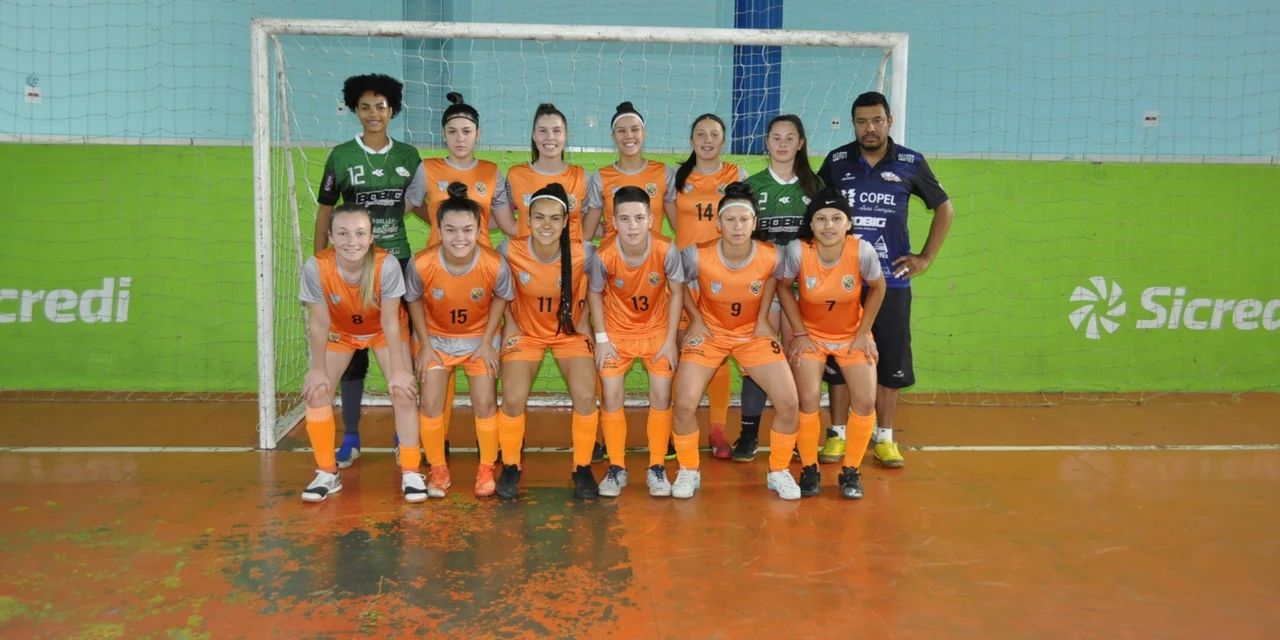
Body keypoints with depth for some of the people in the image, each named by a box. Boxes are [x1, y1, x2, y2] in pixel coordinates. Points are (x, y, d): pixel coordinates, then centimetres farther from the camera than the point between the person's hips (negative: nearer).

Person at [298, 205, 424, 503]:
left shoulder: (387, 264, -37)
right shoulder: (316, 267, -33)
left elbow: (389, 322, -25)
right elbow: (319, 324, -19)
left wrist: (398, 370, -20)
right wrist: (318, 369, -11)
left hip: (384, 330, -1)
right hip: (340, 331, 2)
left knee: (403, 393, -13)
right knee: (316, 392, -8)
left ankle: (410, 472, 3)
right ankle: (327, 473, 9)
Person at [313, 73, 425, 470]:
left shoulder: (408, 156, 6)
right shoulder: (340, 156, 1)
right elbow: (324, 214, 4)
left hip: (398, 262, 1)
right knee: (351, 351, 3)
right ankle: (350, 438, 16)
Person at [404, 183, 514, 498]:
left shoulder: (495, 265, -29)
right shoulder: (421, 264, -29)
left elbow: (500, 299, -7)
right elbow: (414, 301, -8)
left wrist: (487, 341, -9)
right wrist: (425, 346, -7)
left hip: (479, 337, 0)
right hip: (437, 338, 0)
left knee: (485, 403, -5)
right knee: (430, 403, -5)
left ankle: (486, 469, 17)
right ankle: (439, 471, 15)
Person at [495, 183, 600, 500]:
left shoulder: (583, 253, -23)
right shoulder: (510, 251, -22)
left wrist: (584, 321, -8)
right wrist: (509, 322, -7)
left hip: (570, 332, 0)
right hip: (525, 331, 0)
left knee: (586, 397, -16)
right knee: (513, 400, -16)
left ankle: (583, 468, 8)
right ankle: (510, 467, 11)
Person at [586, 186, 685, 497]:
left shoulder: (666, 250, -26)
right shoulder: (605, 255, -26)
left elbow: (676, 292, -11)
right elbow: (594, 294, -7)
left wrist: (671, 339, -10)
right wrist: (601, 338, -9)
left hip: (657, 330, 0)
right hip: (617, 331, 0)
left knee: (661, 397, -2)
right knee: (611, 397, -3)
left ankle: (656, 468, 13)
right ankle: (616, 468, 13)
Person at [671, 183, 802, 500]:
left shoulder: (771, 257, -21)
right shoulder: (698, 256, -25)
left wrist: (763, 318, 1)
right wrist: (696, 320, -6)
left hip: (752, 333, 1)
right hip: (709, 331, -1)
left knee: (788, 402, -10)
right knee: (685, 403, -15)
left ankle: (779, 472, 14)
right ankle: (688, 471, 10)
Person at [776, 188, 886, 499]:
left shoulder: (863, 251, -26)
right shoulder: (797, 250, -27)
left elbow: (877, 288, -7)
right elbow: (784, 287, -8)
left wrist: (864, 333, -7)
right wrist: (799, 333, -9)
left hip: (853, 334, 1)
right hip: (810, 334, -1)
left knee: (865, 401, -11)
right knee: (809, 400, -16)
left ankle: (851, 471, 10)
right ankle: (809, 470, 6)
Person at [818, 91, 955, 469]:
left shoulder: (910, 163, 1)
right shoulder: (837, 161, 3)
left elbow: (944, 208, 11)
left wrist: (926, 257, 5)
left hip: (891, 279, 0)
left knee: (891, 360, 3)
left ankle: (884, 437, 18)